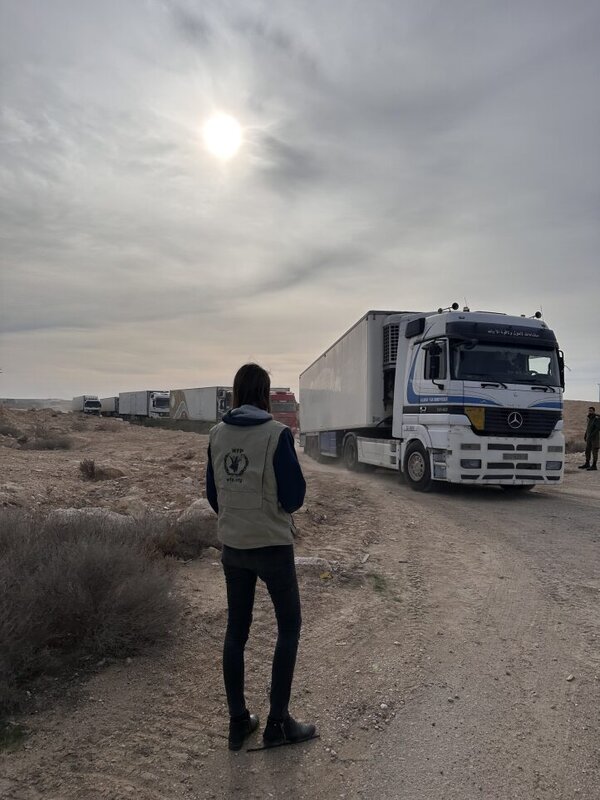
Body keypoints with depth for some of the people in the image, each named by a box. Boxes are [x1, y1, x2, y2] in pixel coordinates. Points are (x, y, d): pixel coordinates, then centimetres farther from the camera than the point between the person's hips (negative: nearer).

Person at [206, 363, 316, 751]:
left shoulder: (217, 434, -1)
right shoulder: (277, 433, -16)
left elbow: (213, 494, 8)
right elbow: (293, 497, -14)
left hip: (232, 546, 5)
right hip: (272, 545, -5)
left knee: (237, 630, 16)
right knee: (289, 626, 13)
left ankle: (239, 721, 27)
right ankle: (278, 722, 18)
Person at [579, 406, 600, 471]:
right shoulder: (589, 418, 12)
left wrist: (592, 435, -25)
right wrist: (585, 435, 14)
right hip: (589, 438, 8)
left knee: (594, 452, -5)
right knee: (587, 451, 11)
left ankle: (594, 466, 0)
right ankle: (587, 464, 20)